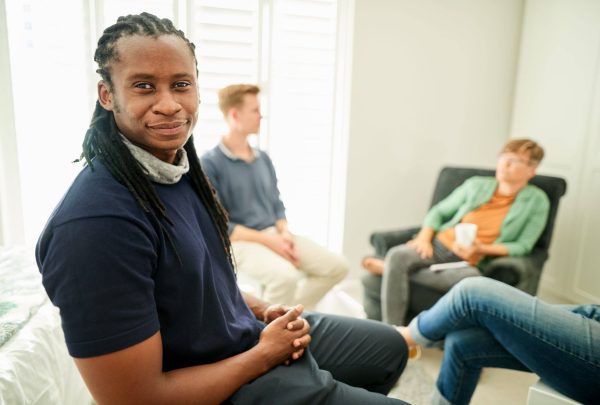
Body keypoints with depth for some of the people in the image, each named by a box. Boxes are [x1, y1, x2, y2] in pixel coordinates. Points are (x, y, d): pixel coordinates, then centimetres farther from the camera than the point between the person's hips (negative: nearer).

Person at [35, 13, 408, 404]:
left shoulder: (181, 167, -3)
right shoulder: (97, 223, -32)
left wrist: (261, 309, -4)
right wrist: (265, 354, -18)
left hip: (250, 331, 8)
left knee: (390, 347, 23)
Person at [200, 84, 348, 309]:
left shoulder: (263, 158, 12)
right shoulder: (210, 163, -10)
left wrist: (284, 233, -5)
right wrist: (268, 241, -17)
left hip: (274, 234, 7)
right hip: (239, 242, -7)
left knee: (337, 266, -2)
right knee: (286, 276, -35)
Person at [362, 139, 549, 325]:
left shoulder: (536, 200, 10)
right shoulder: (476, 184, 15)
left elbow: (523, 246, 3)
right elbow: (438, 212, 18)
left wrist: (481, 249, -14)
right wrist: (424, 238, -3)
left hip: (471, 262, -2)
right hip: (438, 246, 3)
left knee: (471, 277, -42)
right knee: (397, 254, -28)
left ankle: (389, 267, -26)